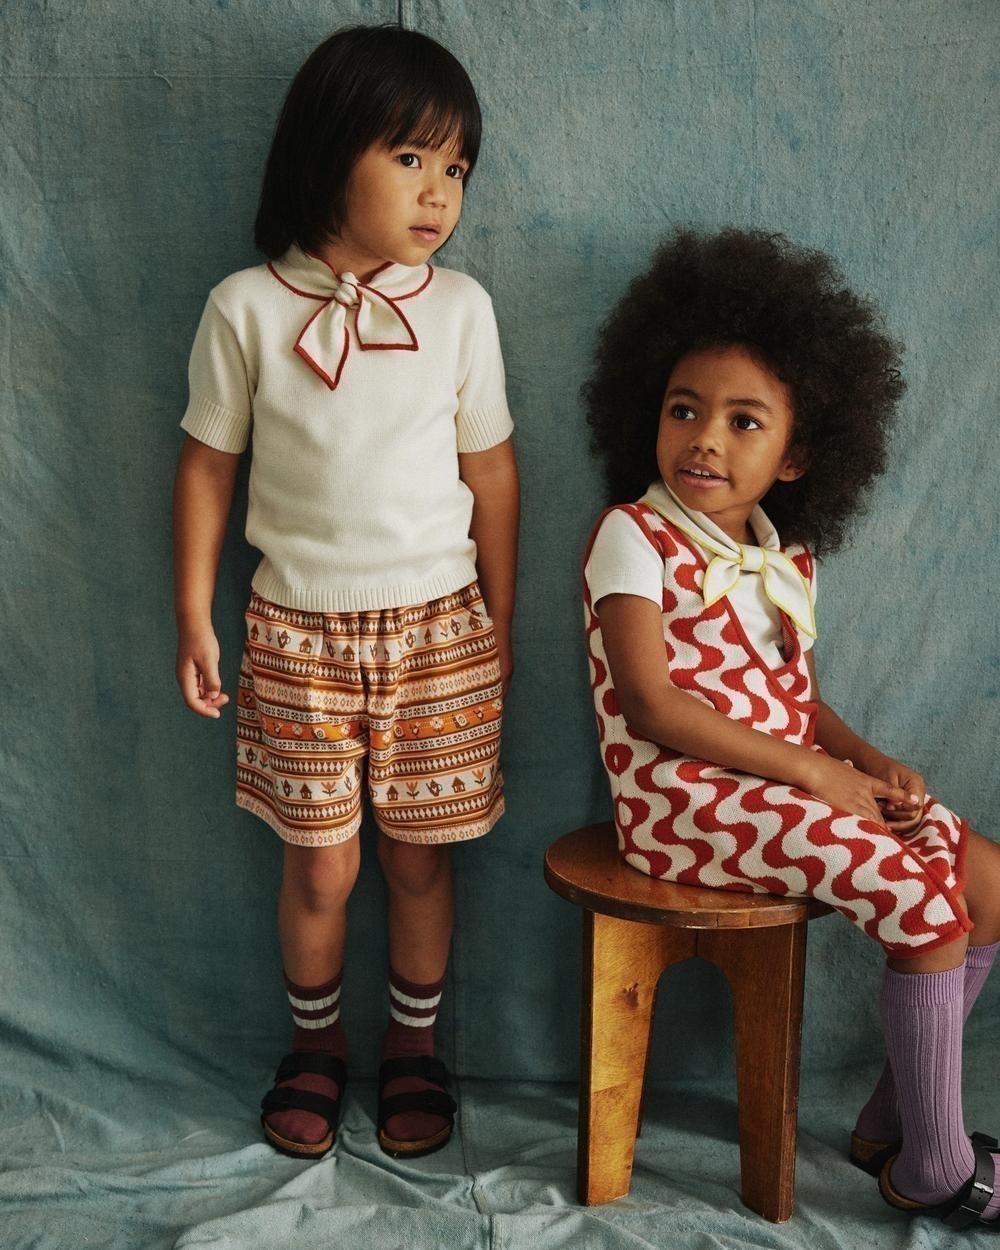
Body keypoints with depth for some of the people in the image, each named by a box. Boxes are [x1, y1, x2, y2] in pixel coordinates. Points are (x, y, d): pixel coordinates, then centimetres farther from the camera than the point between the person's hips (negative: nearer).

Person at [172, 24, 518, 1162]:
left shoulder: (459, 308, -2)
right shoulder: (246, 308, -6)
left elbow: (490, 470, 4)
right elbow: (206, 463, 2)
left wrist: (500, 626, 7)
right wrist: (193, 619, 1)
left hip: (437, 629, 1)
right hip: (299, 631, -1)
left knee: (420, 855, 10)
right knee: (319, 863, 7)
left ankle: (413, 1043, 34)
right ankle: (316, 1040, 34)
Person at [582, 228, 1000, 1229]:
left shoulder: (789, 559, 10)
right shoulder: (635, 536, -12)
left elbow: (797, 698, 16)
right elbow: (654, 707, -18)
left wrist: (872, 761, -4)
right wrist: (815, 772, -17)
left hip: (785, 781, 8)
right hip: (686, 798, -8)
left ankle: (891, 1119, 17)